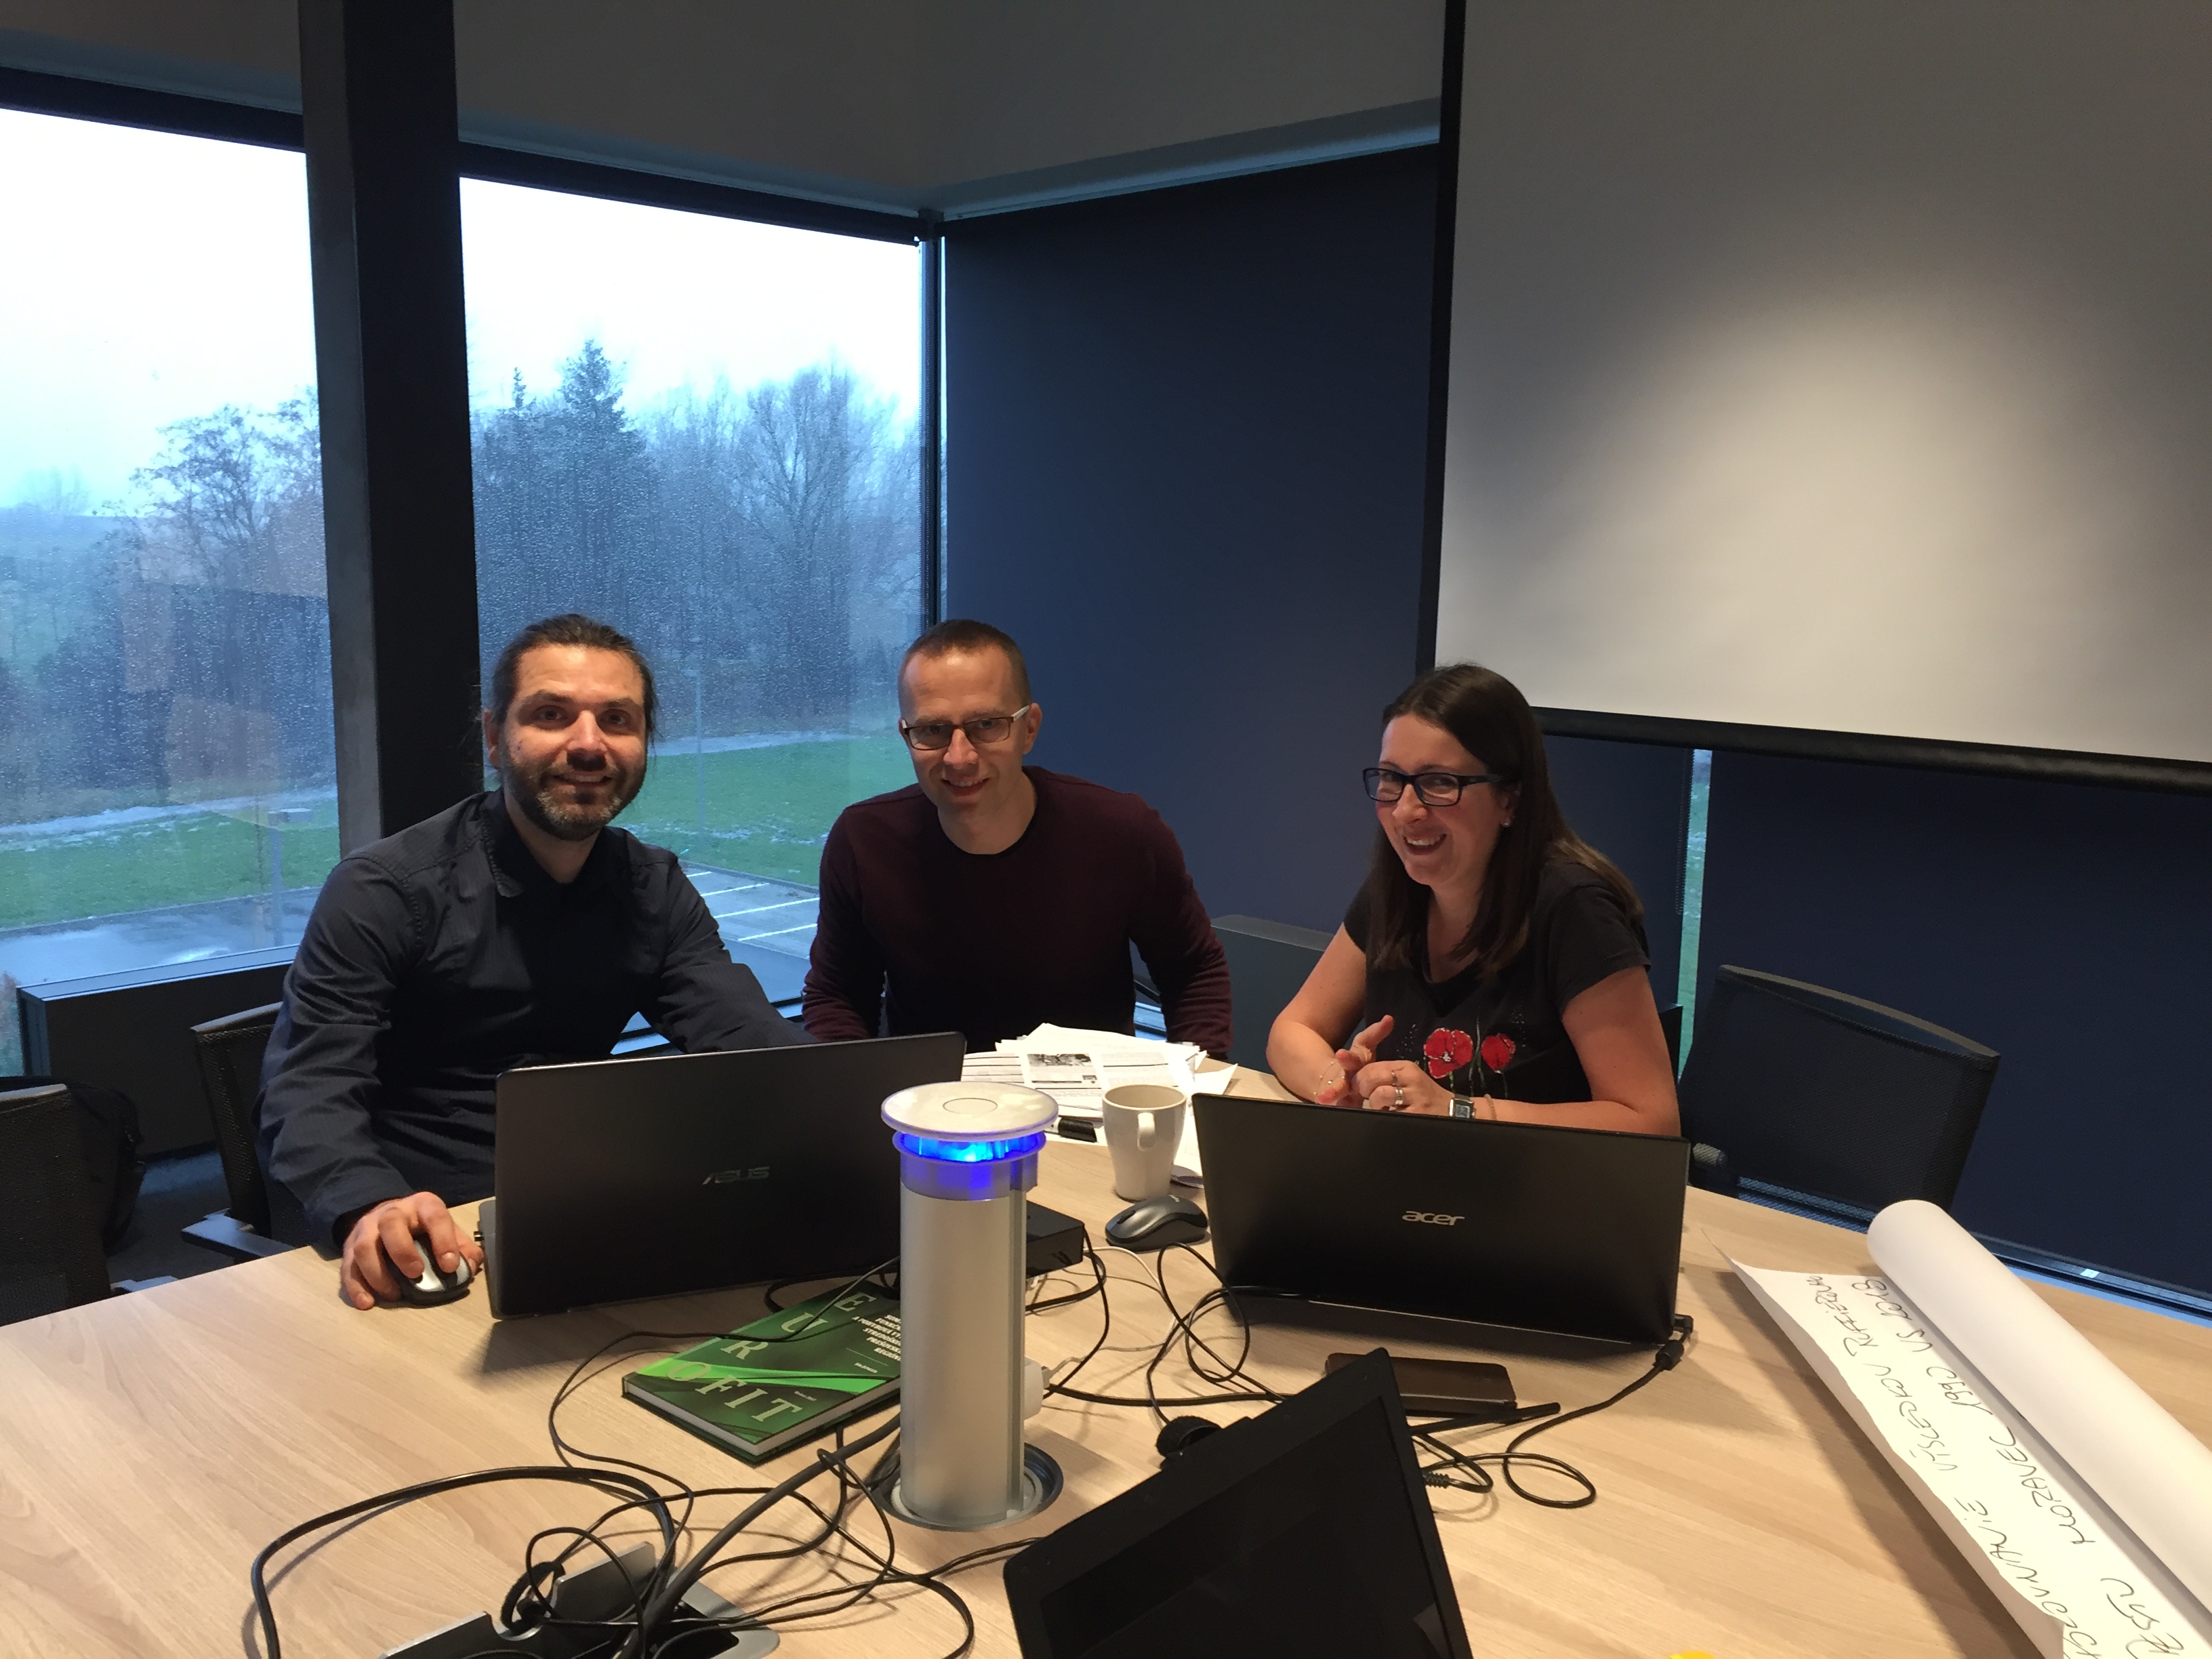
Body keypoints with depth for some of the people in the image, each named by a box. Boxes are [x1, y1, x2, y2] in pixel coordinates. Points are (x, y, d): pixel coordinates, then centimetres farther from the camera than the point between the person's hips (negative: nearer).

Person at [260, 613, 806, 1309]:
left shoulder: (655, 890, 7)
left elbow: (748, 1040, -3)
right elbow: (309, 1092, -15)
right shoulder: (384, 892, -8)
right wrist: (370, 1206, -37)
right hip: (425, 1249, -5)